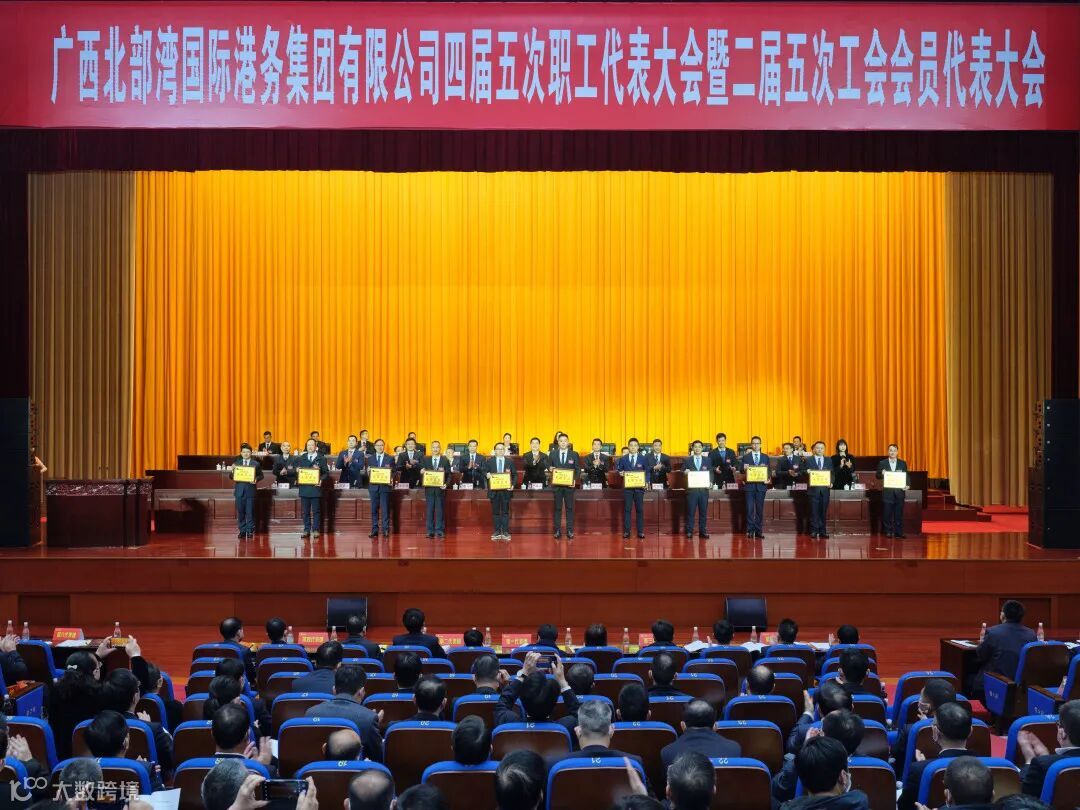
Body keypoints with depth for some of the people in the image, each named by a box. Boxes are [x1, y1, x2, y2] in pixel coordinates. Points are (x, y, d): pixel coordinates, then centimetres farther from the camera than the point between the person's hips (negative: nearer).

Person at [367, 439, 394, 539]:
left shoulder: (390, 458, 5)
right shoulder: (370, 458, 10)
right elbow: (368, 472, 8)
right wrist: (368, 472, -15)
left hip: (385, 486, -2)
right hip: (373, 486, 2)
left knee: (385, 510, -2)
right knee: (374, 510, 3)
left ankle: (386, 530, 1)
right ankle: (374, 530, 7)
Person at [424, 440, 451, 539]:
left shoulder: (445, 461, 5)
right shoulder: (425, 460, 10)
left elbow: (448, 475, 2)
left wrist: (446, 484, -13)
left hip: (440, 489, -1)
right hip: (429, 489, 1)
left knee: (440, 510, 1)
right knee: (429, 510, 1)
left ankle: (440, 531, 6)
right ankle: (430, 531, 5)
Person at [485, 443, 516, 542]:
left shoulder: (510, 462, 6)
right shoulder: (489, 461, 7)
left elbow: (515, 475, 5)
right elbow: (484, 472, 5)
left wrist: (513, 485, -10)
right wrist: (486, 475, -18)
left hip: (506, 490, -1)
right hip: (494, 490, 1)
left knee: (505, 511, 2)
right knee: (495, 512, 5)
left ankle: (505, 532, 6)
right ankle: (497, 532, 11)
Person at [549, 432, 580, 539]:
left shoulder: (574, 455, 3)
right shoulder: (552, 454, 5)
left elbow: (577, 470, 3)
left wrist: (574, 480, -12)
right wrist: (551, 469, -15)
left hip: (569, 485, -1)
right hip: (557, 485, 1)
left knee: (569, 508, 3)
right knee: (557, 508, 5)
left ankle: (570, 531, 7)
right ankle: (557, 531, 9)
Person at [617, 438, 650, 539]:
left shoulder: (643, 458, 5)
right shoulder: (623, 459, 7)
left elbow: (647, 472, 5)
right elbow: (619, 470, 11)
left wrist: (647, 482, -9)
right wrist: (621, 473, -12)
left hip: (639, 487, 0)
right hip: (627, 487, 0)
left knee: (640, 510, 2)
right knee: (627, 510, 1)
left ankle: (640, 532, 7)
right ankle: (626, 531, 6)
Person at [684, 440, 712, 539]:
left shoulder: (707, 460, 12)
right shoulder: (687, 460, 7)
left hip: (703, 489, 2)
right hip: (692, 489, -2)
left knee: (703, 512, 3)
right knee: (690, 512, -2)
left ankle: (702, 532, 9)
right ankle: (689, 532, 2)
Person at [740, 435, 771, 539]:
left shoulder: (765, 457, 11)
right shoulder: (745, 457, 7)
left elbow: (769, 471, 7)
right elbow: (741, 470, 2)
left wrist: (769, 479, -12)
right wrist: (744, 468, -20)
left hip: (761, 486, 1)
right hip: (749, 486, -1)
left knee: (760, 509, 3)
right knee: (750, 509, -3)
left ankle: (758, 531, 8)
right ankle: (750, 530, 2)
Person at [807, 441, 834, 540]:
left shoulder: (829, 460, 13)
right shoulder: (808, 460, 5)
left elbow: (831, 473, 9)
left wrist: (831, 482, -8)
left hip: (825, 488, 2)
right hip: (813, 489, -2)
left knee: (823, 512, 3)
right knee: (814, 511, -3)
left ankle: (823, 532, 6)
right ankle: (814, 531, 0)